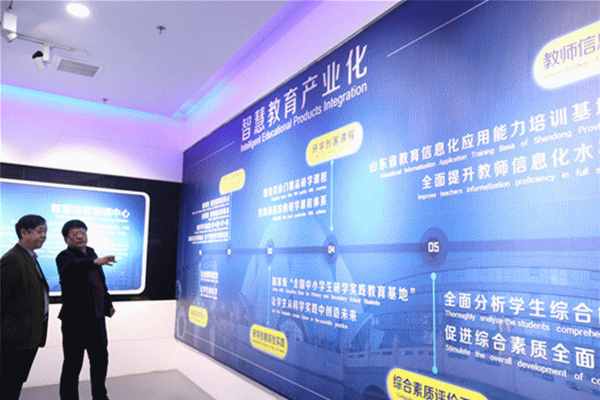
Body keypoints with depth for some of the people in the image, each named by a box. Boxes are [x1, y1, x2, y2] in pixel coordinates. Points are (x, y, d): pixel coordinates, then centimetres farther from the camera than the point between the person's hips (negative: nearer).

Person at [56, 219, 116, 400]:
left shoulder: (91, 252, 9)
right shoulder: (65, 256, -12)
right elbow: (72, 266, -38)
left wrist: (108, 303, 22)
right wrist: (94, 261, -57)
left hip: (97, 318, 7)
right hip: (75, 320, -7)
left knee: (100, 359, 18)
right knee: (73, 365, 1)